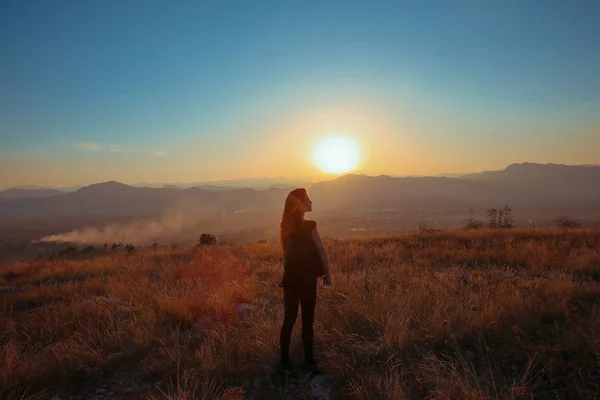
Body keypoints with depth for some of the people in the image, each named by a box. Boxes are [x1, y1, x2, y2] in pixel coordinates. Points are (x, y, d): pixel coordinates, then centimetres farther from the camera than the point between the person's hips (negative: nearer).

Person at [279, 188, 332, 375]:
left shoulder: (287, 225, 6)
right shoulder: (308, 226, -16)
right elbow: (322, 251, -11)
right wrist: (327, 272, 0)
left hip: (290, 278, 7)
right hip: (305, 279, -7)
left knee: (289, 319, 12)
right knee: (307, 320, 6)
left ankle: (285, 361, 21)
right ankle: (309, 361, 18)